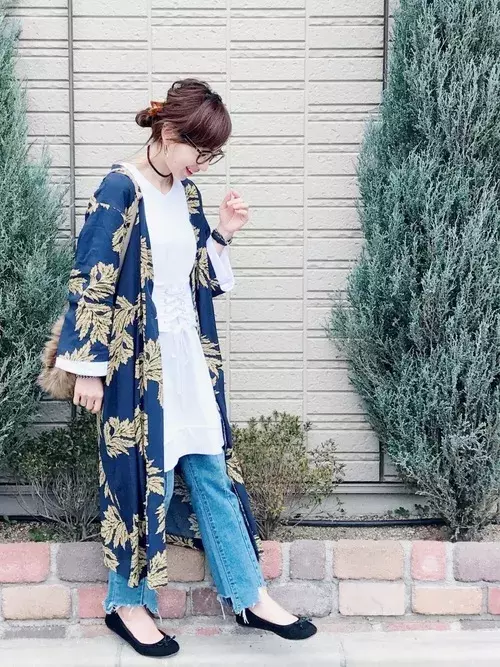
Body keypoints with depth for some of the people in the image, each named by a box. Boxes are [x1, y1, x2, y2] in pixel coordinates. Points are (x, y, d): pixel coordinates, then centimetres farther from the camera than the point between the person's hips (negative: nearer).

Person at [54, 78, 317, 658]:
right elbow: (91, 283, -14)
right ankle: (126, 603, 23)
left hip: (189, 357, 7)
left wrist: (222, 233, 1)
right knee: (141, 473, 3)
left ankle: (248, 596, 22)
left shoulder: (186, 191, 9)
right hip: (137, 360, -7)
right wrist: (88, 368, -14)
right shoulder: (119, 190, -13)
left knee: (211, 469, 12)